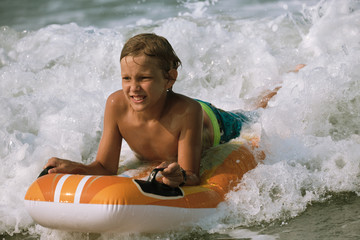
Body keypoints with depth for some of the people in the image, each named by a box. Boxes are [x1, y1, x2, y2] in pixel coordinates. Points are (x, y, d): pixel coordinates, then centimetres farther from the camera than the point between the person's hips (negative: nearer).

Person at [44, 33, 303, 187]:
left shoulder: (187, 112, -50)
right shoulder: (117, 106, -39)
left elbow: (193, 176, -44)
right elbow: (106, 167, -31)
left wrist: (180, 177, -68)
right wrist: (74, 167, -51)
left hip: (215, 127, -2)